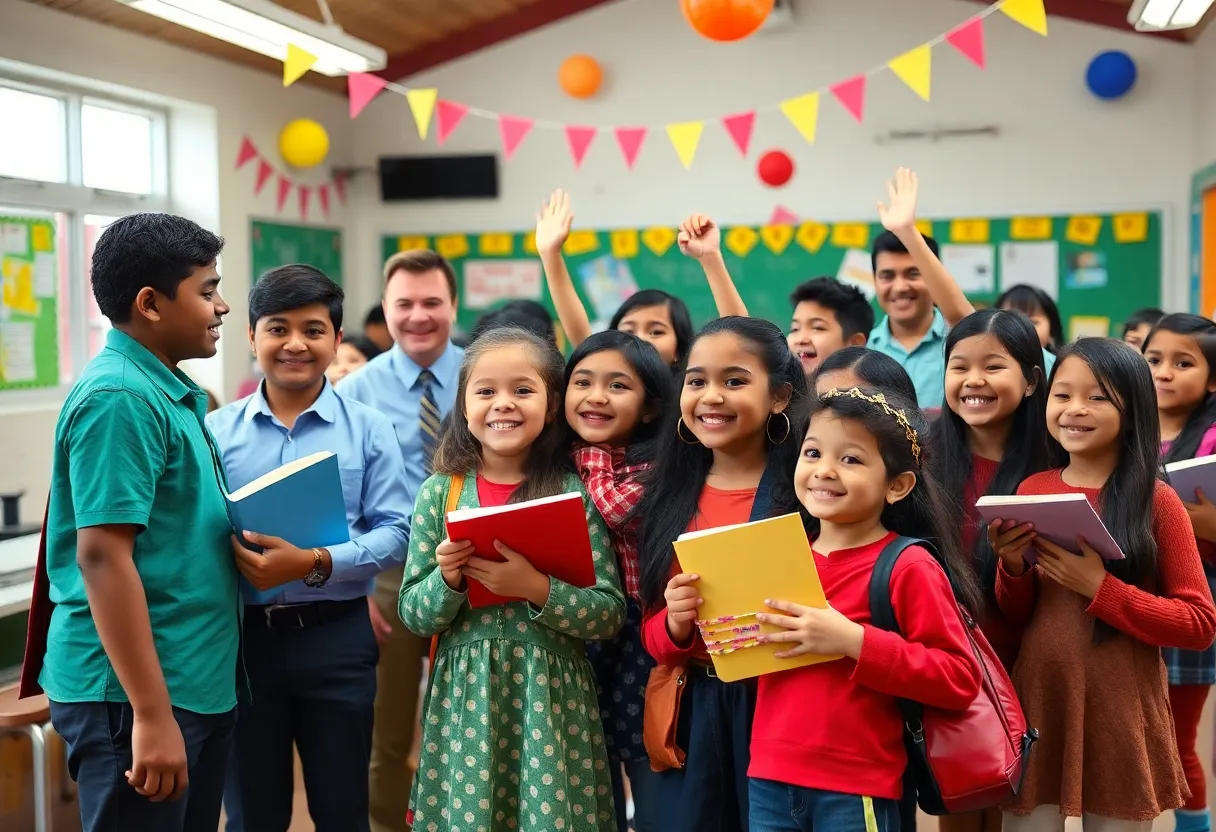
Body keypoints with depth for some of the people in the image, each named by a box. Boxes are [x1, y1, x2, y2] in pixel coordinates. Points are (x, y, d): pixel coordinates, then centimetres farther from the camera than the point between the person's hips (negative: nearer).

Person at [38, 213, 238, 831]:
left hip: (196, 683, 9)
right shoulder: (120, 397, -18)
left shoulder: (173, 392, 11)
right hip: (135, 692, -9)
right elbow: (102, 557, -23)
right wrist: (151, 714, -25)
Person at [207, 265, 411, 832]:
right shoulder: (214, 431, 1)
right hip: (242, 636, 1)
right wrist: (229, 554, -19)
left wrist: (316, 564, -21)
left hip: (336, 637, -1)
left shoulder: (368, 430, -1)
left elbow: (394, 531, -7)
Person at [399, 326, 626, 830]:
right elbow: (412, 615, 4)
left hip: (552, 698, -1)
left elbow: (611, 614, -6)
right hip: (463, 698, 1)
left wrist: (536, 588, -20)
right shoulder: (439, 493, 2)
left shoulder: (576, 493, -4)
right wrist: (448, 579, -15)